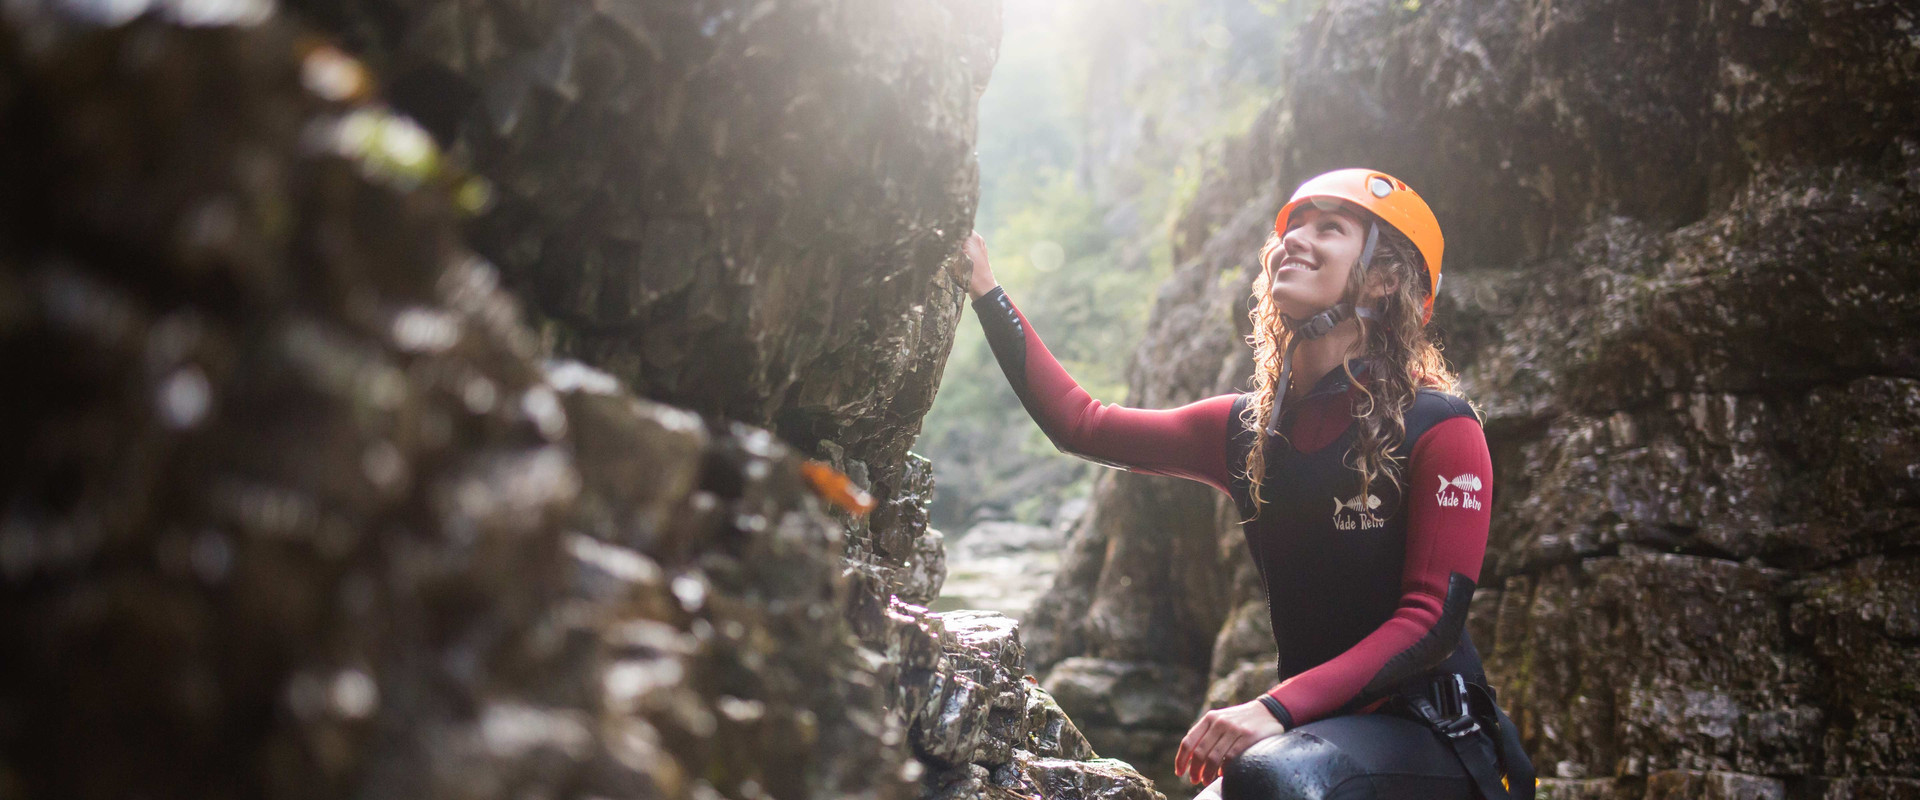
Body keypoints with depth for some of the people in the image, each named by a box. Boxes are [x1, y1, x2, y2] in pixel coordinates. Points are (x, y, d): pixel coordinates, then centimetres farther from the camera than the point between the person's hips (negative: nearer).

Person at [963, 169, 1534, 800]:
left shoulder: (1440, 429, -8)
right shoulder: (1245, 429, 8)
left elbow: (1433, 619, -14)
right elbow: (1080, 423, 8)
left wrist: (1277, 708, -26)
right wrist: (985, 287, 6)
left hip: (1430, 730, -5)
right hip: (1311, 731, 5)